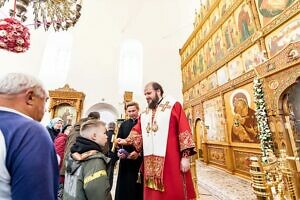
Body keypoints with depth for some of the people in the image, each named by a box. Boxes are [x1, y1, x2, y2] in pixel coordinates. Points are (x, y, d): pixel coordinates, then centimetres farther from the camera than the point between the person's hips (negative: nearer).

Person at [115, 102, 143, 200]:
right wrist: (119, 151, -7)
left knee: (138, 186, 6)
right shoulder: (123, 124, 12)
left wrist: (138, 152, -20)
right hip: (125, 159, 4)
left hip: (140, 159, -3)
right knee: (123, 185, 10)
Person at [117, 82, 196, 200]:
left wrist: (185, 156, -13)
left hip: (171, 160, -4)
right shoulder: (144, 115, 15)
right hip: (151, 163, 5)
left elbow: (184, 130, -7)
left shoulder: (174, 106, -1)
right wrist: (126, 141, -13)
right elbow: (137, 132, 6)